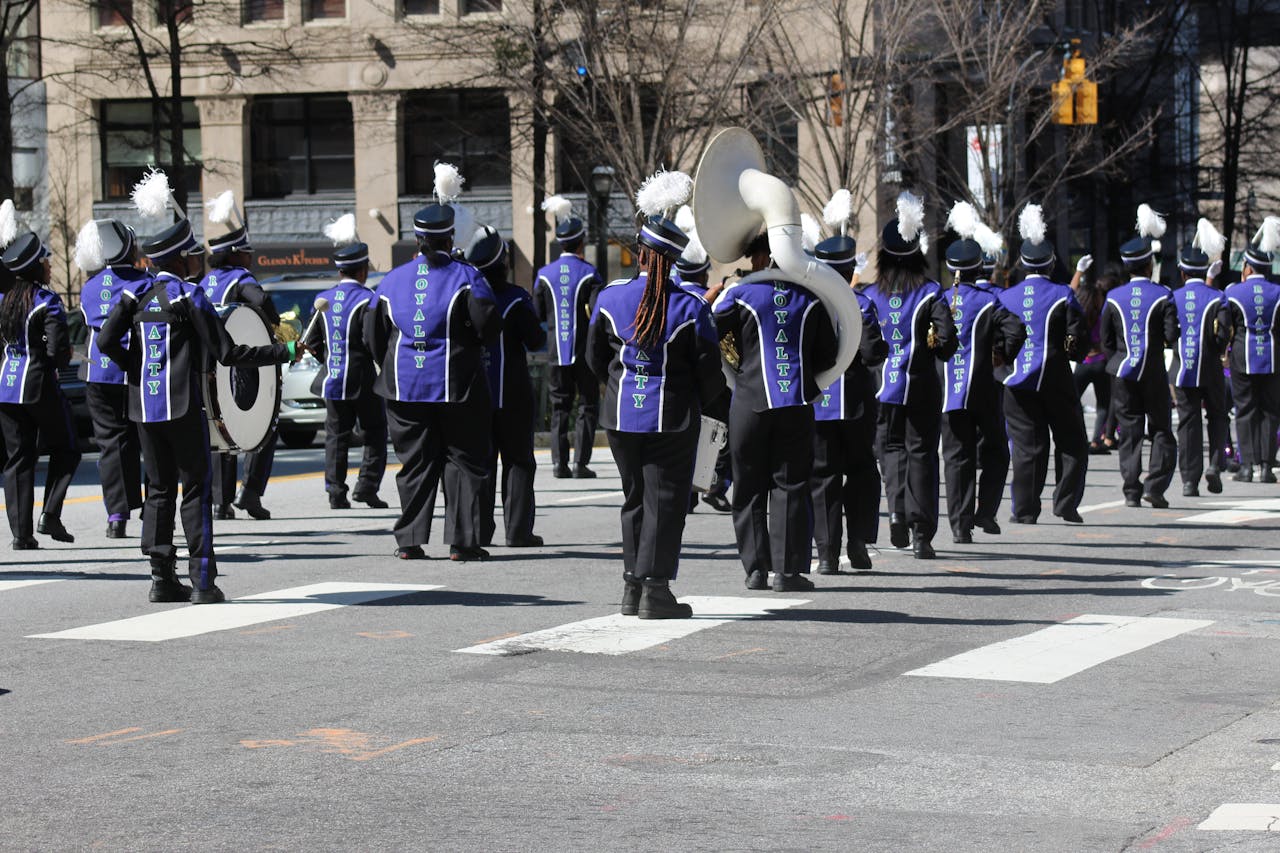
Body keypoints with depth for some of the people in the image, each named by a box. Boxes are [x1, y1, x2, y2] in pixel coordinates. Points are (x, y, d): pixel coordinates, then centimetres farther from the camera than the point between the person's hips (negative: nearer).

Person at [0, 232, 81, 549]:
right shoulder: (46, 300, -12)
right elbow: (59, 348, -18)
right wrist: (62, 360, 4)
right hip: (39, 383, -6)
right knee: (65, 451, 11)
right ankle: (50, 516, -3)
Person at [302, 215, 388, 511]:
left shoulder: (323, 300, 4)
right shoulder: (366, 299, -13)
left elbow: (312, 342, 6)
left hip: (333, 381, 5)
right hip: (365, 381, -5)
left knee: (336, 436, 9)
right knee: (375, 434, 6)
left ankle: (335, 492, 6)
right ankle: (367, 485, -2)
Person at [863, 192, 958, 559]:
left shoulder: (869, 295, 1)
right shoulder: (930, 293, -6)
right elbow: (947, 339, -14)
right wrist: (936, 349, 7)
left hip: (881, 385, 2)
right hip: (921, 385, -2)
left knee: (892, 447, 17)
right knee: (921, 451, 5)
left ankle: (897, 511, -6)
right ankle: (921, 530, -1)